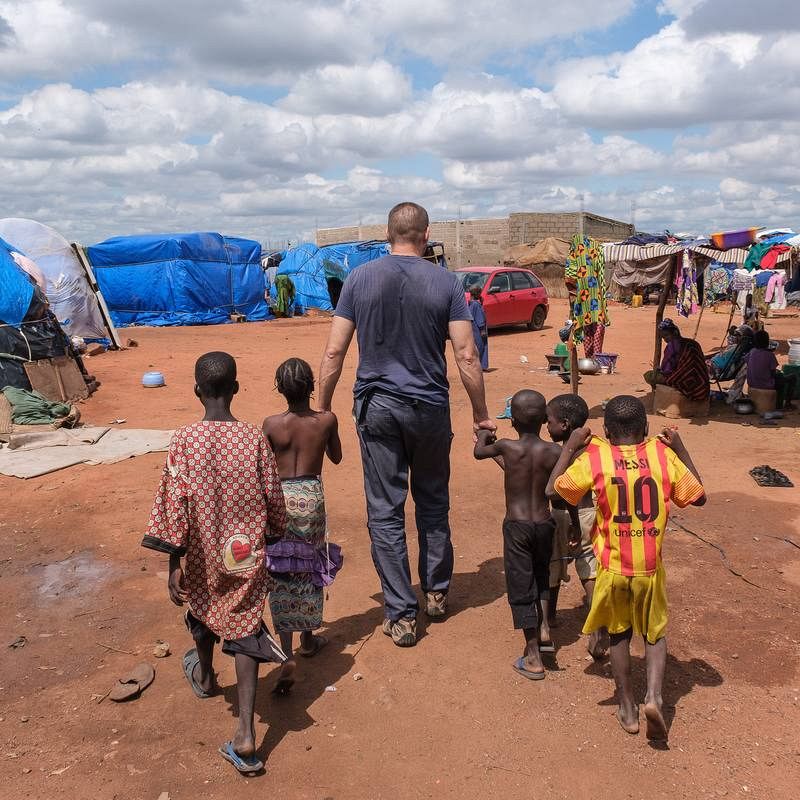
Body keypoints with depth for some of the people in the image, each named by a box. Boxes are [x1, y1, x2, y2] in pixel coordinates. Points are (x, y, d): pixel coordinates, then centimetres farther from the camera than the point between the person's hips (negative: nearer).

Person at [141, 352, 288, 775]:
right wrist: (273, 539, 14)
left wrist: (173, 564, -7)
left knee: (204, 616, 27)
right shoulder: (255, 438, -11)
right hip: (247, 555, 0)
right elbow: (273, 500, -3)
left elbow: (175, 504, -15)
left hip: (204, 555, 0)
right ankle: (245, 735, 1)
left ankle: (205, 677, 55)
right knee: (244, 631, 7)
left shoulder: (184, 441, -15)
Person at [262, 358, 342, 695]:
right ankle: (308, 639, 34)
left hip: (280, 499, -1)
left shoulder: (272, 424, -9)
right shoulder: (327, 420, -6)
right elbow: (336, 457, 11)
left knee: (281, 579, 3)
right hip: (312, 497, 2)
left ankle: (287, 656, -6)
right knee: (310, 572, 18)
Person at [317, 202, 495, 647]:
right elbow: (467, 356, -7)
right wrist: (481, 414, 2)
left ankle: (401, 615, 13)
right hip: (429, 409, 0)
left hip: (376, 407, 0)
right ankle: (437, 593, 34)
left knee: (385, 511, 7)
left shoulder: (360, 279, -1)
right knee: (433, 503, 19)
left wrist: (324, 407, 7)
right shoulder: (445, 283, -4)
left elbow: (334, 353, -3)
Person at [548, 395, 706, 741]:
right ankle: (653, 697, 2)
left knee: (619, 634, 19)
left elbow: (553, 489, -4)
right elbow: (698, 496, 3)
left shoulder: (594, 458, -12)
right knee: (655, 633, 21)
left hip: (612, 567, -1)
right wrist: (680, 450, 9)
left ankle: (628, 710, 25)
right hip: (650, 567, 1)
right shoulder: (663, 454, -7)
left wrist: (570, 447, 3)